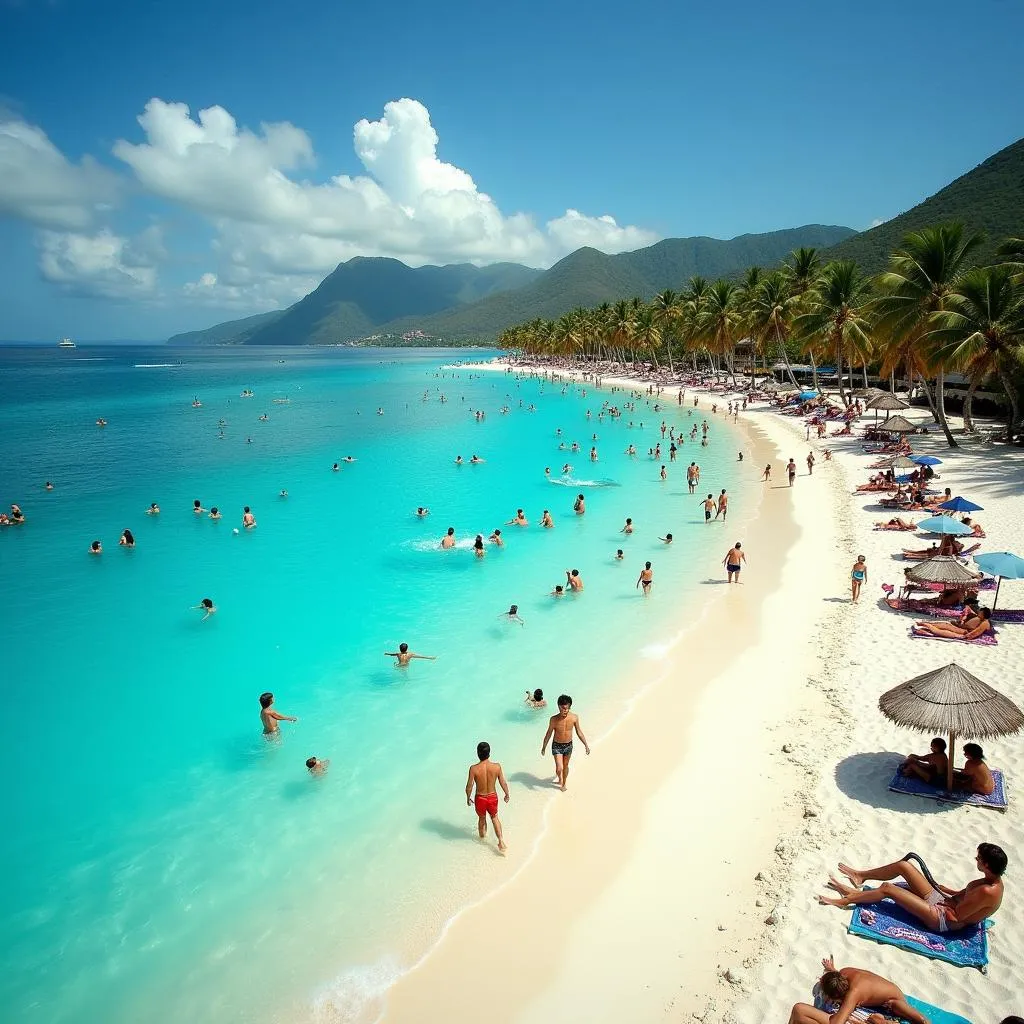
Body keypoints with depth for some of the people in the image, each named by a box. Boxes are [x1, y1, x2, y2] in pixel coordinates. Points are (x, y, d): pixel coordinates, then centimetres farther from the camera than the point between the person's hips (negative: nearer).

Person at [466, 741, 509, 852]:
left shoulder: (474, 768, -24)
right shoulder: (496, 766, -19)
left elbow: (469, 786, -14)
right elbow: (503, 783, -8)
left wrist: (468, 798, 6)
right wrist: (507, 794, 12)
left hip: (480, 798, -1)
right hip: (492, 797, 1)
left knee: (482, 818, 27)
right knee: (494, 818, 27)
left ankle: (483, 836, 52)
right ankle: (501, 840, 14)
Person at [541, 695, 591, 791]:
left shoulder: (574, 717, -17)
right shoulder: (554, 719, -22)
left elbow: (579, 732, -1)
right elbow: (549, 733, -7)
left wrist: (586, 745, 2)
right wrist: (544, 747, 3)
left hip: (568, 745, 2)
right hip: (557, 746, -2)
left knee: (565, 766, 19)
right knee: (559, 768, -6)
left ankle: (563, 783, 45)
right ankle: (559, 777, 30)